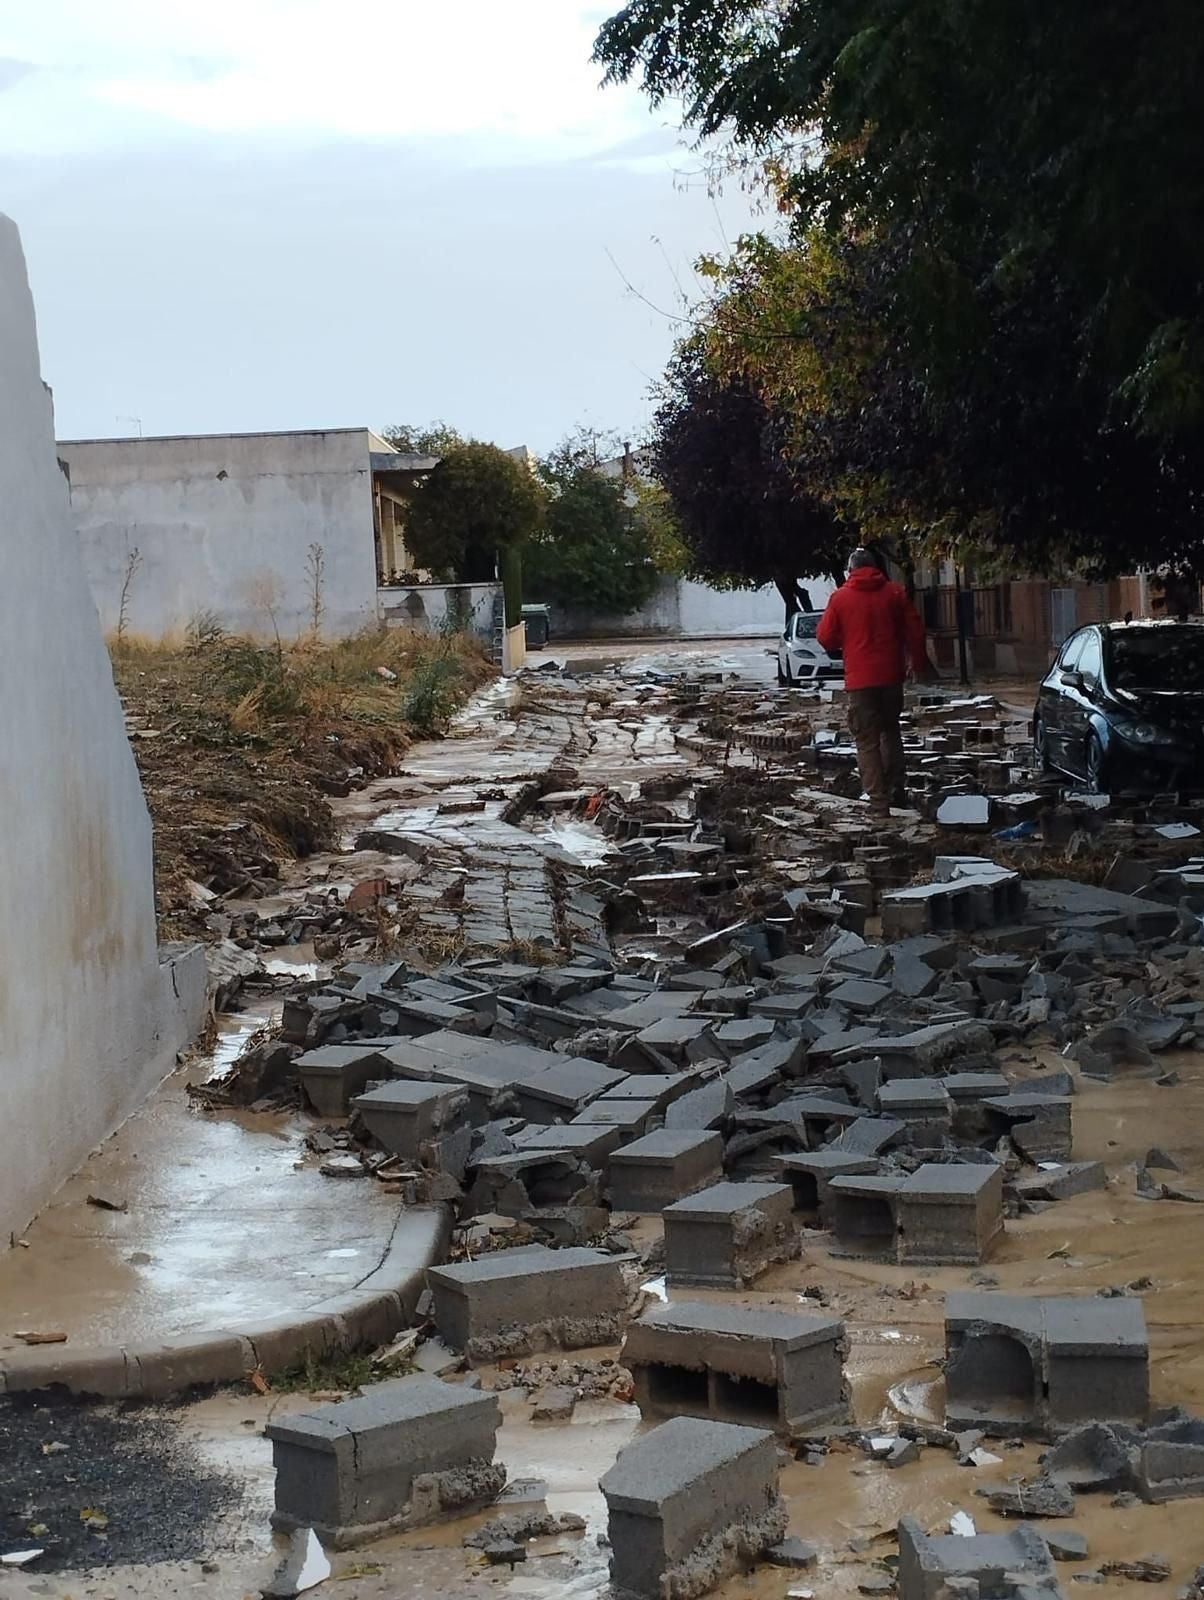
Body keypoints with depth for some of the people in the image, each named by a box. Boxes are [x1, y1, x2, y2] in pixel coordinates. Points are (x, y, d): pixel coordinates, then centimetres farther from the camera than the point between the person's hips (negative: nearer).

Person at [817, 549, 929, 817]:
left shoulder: (841, 597, -4)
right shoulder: (895, 592, 2)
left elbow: (825, 638, -1)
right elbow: (915, 630, 3)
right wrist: (918, 663, 15)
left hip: (859, 679, -3)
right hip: (891, 675, 3)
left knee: (867, 741, 1)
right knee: (891, 732, 20)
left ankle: (879, 802, -4)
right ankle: (896, 790, 18)